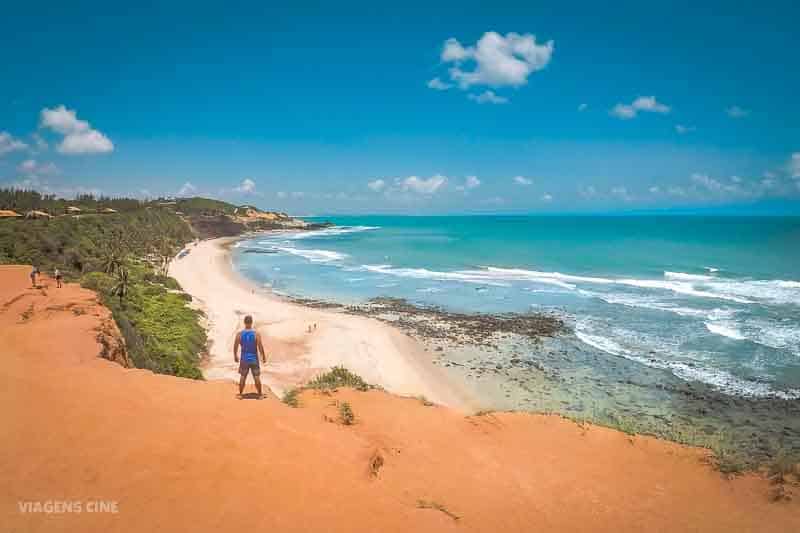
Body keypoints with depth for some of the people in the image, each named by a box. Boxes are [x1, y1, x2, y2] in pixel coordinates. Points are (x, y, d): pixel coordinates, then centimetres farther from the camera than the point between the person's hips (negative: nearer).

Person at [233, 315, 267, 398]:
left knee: (242, 377, 15)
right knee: (257, 377, 9)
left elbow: (235, 347, -2)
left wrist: (235, 356, 15)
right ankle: (260, 394, 17)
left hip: (244, 359, 1)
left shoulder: (239, 334, -9)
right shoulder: (256, 334, -14)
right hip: (254, 359, -1)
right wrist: (264, 357, 1)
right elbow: (260, 347, -12)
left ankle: (240, 394, 24)